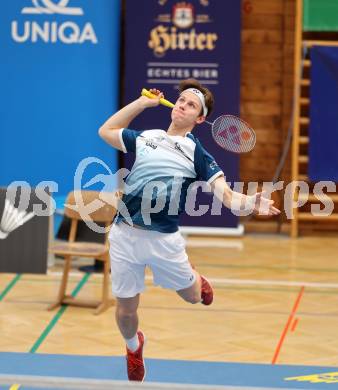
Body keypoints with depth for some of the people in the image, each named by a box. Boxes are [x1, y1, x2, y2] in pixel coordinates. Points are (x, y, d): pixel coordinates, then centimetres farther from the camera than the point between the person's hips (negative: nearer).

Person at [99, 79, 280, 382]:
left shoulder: (197, 153, 0)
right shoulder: (145, 138, 9)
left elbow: (226, 195, -8)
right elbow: (106, 131, 24)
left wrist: (251, 202, -30)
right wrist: (142, 102, 17)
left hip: (164, 239, -2)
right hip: (125, 234, 2)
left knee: (192, 296, 13)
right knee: (125, 309, 10)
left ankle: (194, 277, 50)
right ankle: (134, 346, 43)